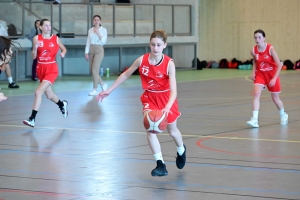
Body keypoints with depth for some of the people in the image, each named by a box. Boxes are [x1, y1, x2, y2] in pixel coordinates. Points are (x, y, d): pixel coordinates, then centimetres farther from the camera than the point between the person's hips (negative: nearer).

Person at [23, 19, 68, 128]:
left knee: (38, 92, -18)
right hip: (41, 69, 3)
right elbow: (33, 57, 0)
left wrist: (63, 53, -9)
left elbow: (64, 49, 14)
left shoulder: (55, 38, -3)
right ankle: (62, 104, 49)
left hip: (52, 69, -3)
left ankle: (32, 119, -15)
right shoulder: (36, 38, -2)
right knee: (49, 95, 17)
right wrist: (35, 48, -20)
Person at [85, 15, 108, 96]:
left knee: (94, 70, -12)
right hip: (91, 50, 5)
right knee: (92, 70, 4)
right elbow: (88, 42, 11)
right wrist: (86, 53, 4)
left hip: (99, 50, -5)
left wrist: (98, 33, -14)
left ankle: (95, 90, -5)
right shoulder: (90, 30, 11)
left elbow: (103, 41, -7)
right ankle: (103, 84, 24)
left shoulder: (103, 30, 0)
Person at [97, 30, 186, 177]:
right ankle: (161, 165, -14)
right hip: (149, 98, 2)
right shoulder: (142, 60, -17)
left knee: (172, 131, 16)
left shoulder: (169, 64, -25)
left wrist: (167, 108, -47)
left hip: (167, 99, -2)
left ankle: (181, 151, 50)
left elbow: (173, 91, -30)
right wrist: (109, 90, 2)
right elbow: (125, 75, 1)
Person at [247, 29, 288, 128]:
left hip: (272, 76, -2)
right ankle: (254, 120, -24)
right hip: (260, 74, 2)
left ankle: (283, 115, 40)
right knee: (256, 94, -20)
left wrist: (274, 79, -24)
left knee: (275, 98, 10)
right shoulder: (253, 51, -10)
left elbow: (279, 65, -17)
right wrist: (253, 72, -3)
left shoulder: (270, 49, -21)